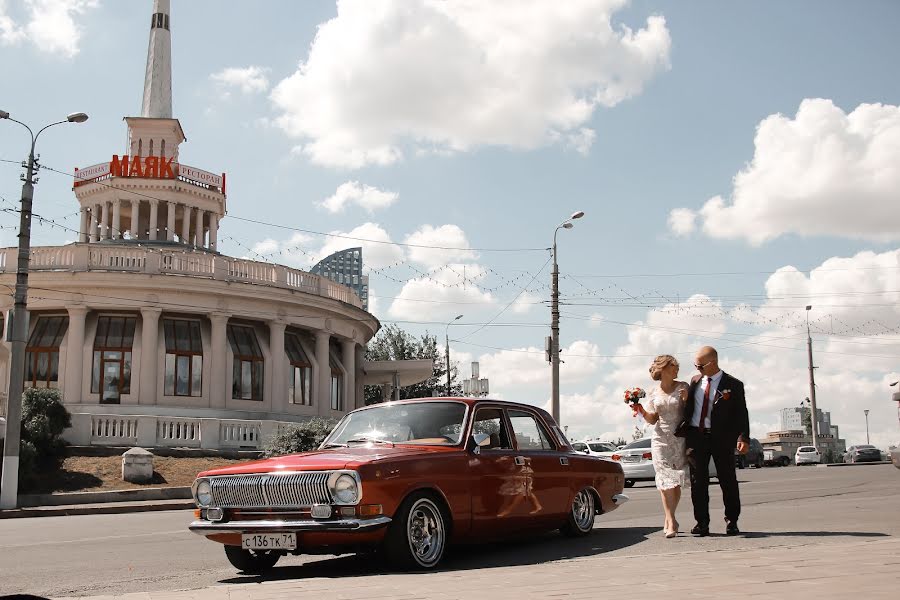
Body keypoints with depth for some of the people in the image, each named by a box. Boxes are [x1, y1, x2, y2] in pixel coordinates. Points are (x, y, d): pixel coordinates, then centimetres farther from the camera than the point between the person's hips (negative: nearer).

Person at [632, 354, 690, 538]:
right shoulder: (653, 393, 8)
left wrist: (687, 400, -17)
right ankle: (671, 522, -11)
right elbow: (652, 420, 12)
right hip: (661, 439, 1)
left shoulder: (682, 387, 2)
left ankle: (669, 519, 15)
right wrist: (642, 412, -7)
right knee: (666, 481, -9)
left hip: (680, 439, 0)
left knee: (676, 482, 2)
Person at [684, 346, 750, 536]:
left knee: (728, 480, 4)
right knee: (698, 481, 3)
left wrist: (743, 437, -18)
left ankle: (731, 522, 16)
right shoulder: (695, 381, 10)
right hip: (696, 436, 4)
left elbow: (741, 414, -7)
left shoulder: (733, 385, -4)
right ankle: (702, 523, 9)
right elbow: (688, 407, 15)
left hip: (721, 438, -4)